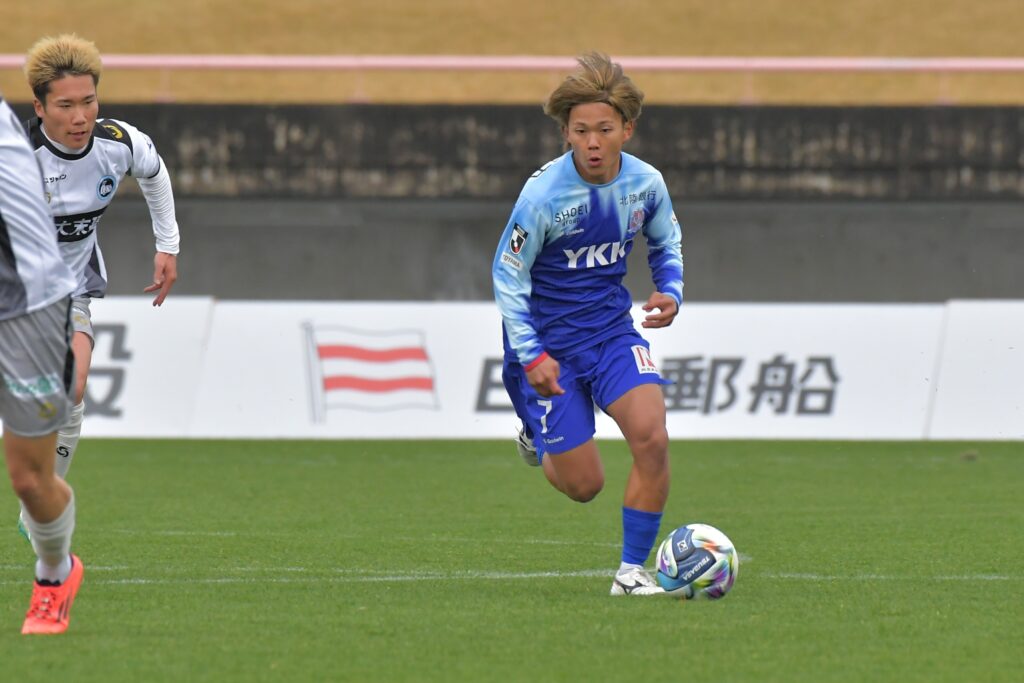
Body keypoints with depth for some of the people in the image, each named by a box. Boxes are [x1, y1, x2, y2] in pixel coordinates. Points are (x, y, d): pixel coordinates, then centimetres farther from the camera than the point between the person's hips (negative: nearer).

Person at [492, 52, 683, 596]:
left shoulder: (646, 183, -7)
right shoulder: (543, 195, -21)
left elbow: (666, 240, 15)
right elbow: (507, 273, -12)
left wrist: (670, 290, -5)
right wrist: (530, 356, -17)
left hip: (612, 331, 3)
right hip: (550, 341, -3)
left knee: (652, 440, -20)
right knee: (583, 486, -1)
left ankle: (632, 570, -4)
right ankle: (538, 433, 36)